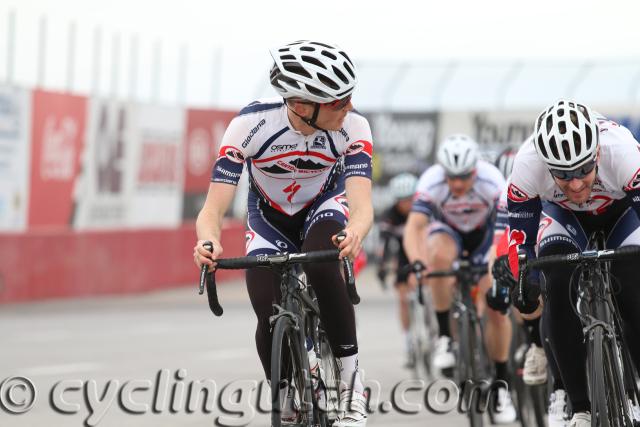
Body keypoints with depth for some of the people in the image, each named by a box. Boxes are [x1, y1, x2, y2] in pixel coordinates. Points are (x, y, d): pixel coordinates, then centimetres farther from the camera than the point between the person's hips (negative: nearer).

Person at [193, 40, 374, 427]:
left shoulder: (353, 126, -30)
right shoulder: (251, 124, -32)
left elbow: (362, 204, -39)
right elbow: (213, 210, -33)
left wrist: (355, 233, -63)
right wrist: (208, 243, -56)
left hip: (324, 207, -1)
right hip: (270, 219, 1)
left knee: (321, 266, -34)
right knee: (271, 319, -17)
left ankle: (352, 384, -22)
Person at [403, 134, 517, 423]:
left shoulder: (492, 182, -34)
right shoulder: (431, 182, -33)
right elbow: (413, 228, -40)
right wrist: (417, 263, -58)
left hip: (484, 235, 0)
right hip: (447, 231, 0)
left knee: (497, 308, -11)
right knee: (439, 256, -37)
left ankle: (502, 385, 6)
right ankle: (444, 337, -22)